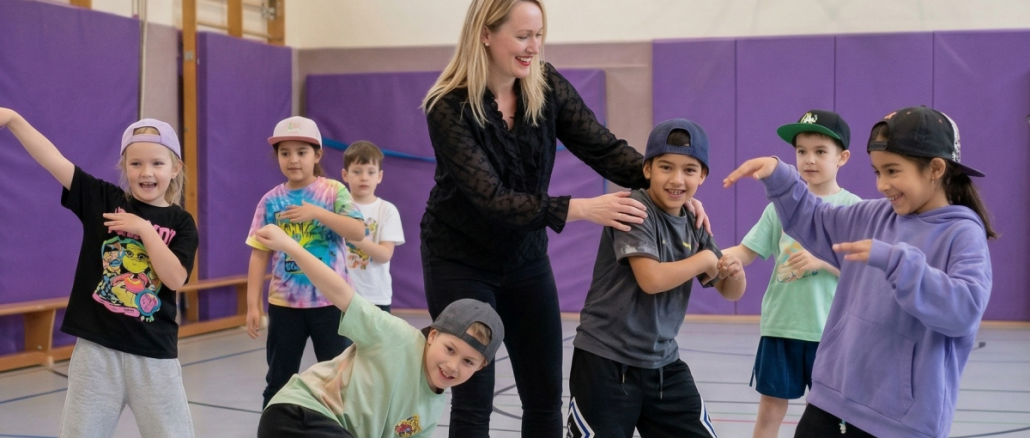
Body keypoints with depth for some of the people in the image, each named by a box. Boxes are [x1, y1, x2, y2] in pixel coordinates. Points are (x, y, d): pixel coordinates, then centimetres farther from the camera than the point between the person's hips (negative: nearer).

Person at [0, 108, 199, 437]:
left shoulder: (181, 223, -1)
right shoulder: (102, 199, 0)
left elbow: (174, 279, -13)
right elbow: (54, 161, -8)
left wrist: (145, 229, -16)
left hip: (153, 353, 0)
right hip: (97, 347, 0)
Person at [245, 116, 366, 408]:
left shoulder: (334, 191, -5)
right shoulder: (271, 201, 1)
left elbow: (359, 232, -17)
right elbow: (259, 254, 1)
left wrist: (317, 213, -28)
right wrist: (252, 305, -3)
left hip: (330, 301, -2)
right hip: (284, 303, 2)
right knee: (278, 380, 11)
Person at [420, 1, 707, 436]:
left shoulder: (546, 86, -9)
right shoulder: (449, 108, -23)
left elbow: (604, 148, -13)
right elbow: (491, 198, -30)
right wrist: (581, 208, -40)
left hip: (526, 257, 5)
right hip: (460, 261, -5)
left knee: (545, 395, 8)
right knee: (473, 398, -4)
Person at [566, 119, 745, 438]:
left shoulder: (694, 226, 7)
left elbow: (731, 293, 14)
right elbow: (652, 279, -26)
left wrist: (735, 272, -9)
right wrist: (706, 259, -11)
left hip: (663, 364, 7)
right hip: (606, 361, -7)